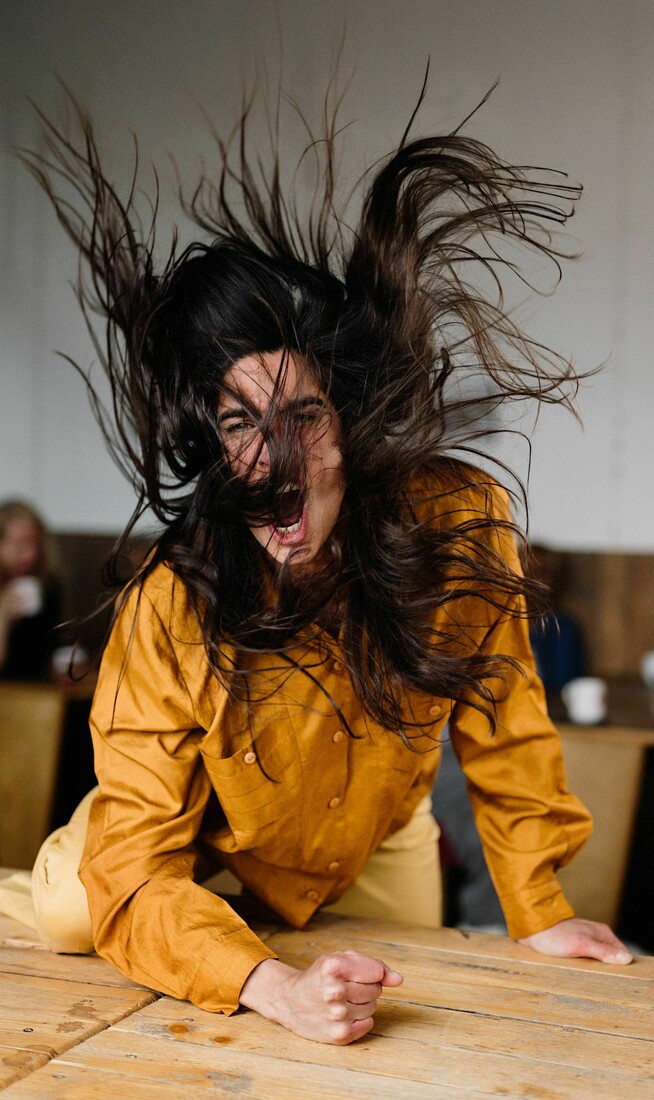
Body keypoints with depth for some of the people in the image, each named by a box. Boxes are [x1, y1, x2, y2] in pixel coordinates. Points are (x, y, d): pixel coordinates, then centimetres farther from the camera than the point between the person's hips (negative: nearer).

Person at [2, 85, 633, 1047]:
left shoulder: (462, 524, -31)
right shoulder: (170, 612, -36)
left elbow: (502, 722, -14)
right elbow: (135, 874, -34)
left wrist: (538, 913, -8)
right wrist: (276, 988, -51)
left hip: (374, 847, 3)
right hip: (199, 845, -2)